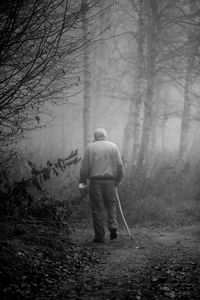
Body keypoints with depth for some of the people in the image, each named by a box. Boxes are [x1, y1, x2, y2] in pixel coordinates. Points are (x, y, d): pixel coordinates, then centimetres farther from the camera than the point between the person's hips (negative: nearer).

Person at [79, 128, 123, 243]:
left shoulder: (90, 147, 2)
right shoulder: (113, 146, 6)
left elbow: (85, 167, -2)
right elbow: (120, 165, 3)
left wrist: (82, 181, 6)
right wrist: (118, 180, 13)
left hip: (95, 181, -1)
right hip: (110, 180, 2)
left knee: (97, 208, 2)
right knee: (111, 204, 16)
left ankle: (100, 236, 3)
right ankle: (113, 227, -4)